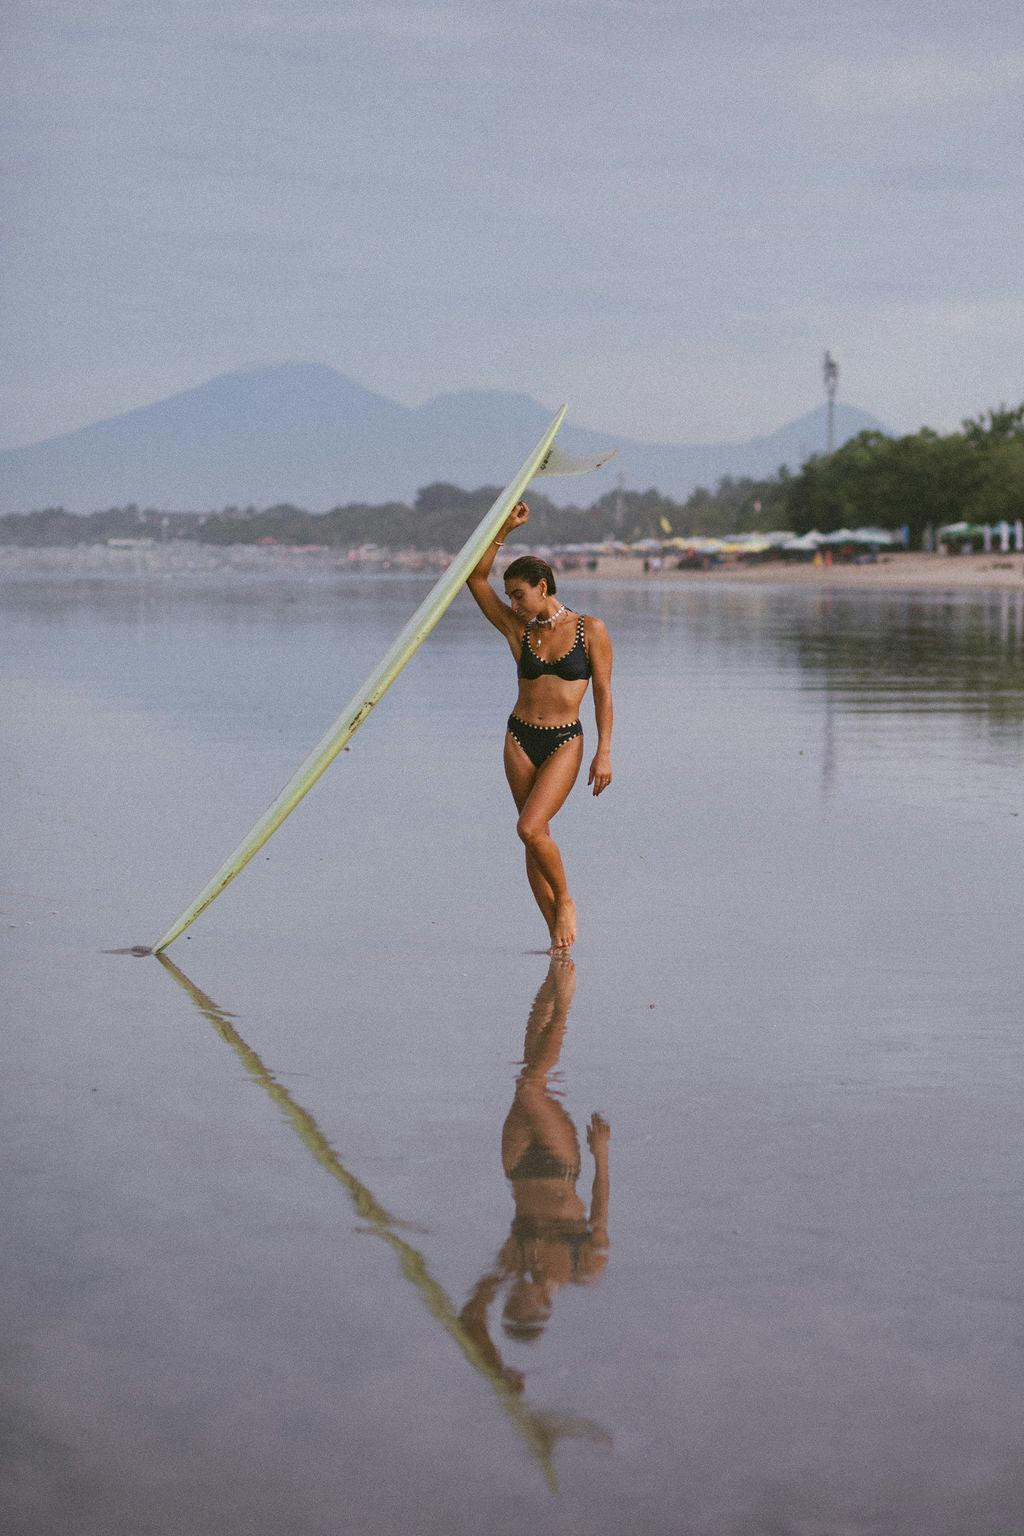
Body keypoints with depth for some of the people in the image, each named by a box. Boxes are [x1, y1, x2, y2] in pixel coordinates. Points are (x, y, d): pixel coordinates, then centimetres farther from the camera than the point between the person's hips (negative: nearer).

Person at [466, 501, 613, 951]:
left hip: (564, 742, -4)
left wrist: (604, 752, -7)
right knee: (535, 836, 2)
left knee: (530, 828, -19)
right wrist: (503, 530, -8)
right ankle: (557, 931, 9)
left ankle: (565, 901, 3)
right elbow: (476, 579, -2)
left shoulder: (590, 630, -3)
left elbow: (603, 693, -2)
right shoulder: (518, 630, 4)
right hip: (520, 737, 4)